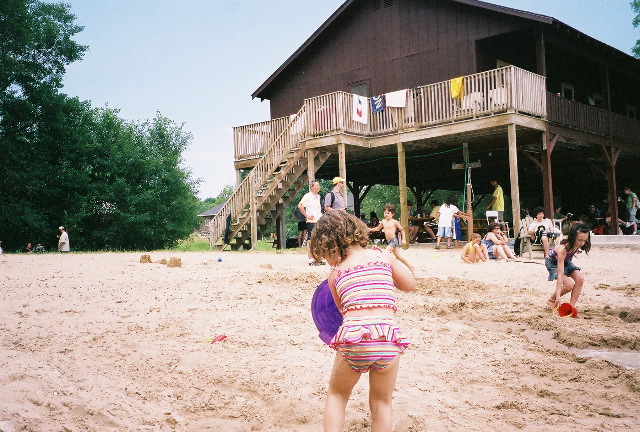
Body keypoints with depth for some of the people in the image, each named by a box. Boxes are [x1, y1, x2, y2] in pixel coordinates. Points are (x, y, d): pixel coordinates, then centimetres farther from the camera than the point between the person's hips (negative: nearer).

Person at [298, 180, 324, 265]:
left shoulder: (318, 196, 16)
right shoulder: (308, 196, -8)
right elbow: (300, 206, -15)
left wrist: (321, 215, 14)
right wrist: (307, 215, -14)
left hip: (319, 221, 8)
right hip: (311, 221, -8)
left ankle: (317, 259, 17)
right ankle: (311, 260, -2)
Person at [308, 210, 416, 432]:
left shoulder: (335, 274, 12)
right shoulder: (383, 256, 12)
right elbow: (410, 284, 21)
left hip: (352, 339, 0)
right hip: (386, 337, 1)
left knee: (336, 395, 25)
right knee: (381, 404, 19)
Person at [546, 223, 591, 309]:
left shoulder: (577, 245, -23)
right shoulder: (563, 249, -41)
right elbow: (560, 274, -41)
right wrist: (558, 295, -41)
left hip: (565, 261, 6)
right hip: (552, 262, -6)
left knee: (580, 279, -17)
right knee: (569, 285, -21)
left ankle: (571, 306, -9)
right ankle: (551, 300, 5)